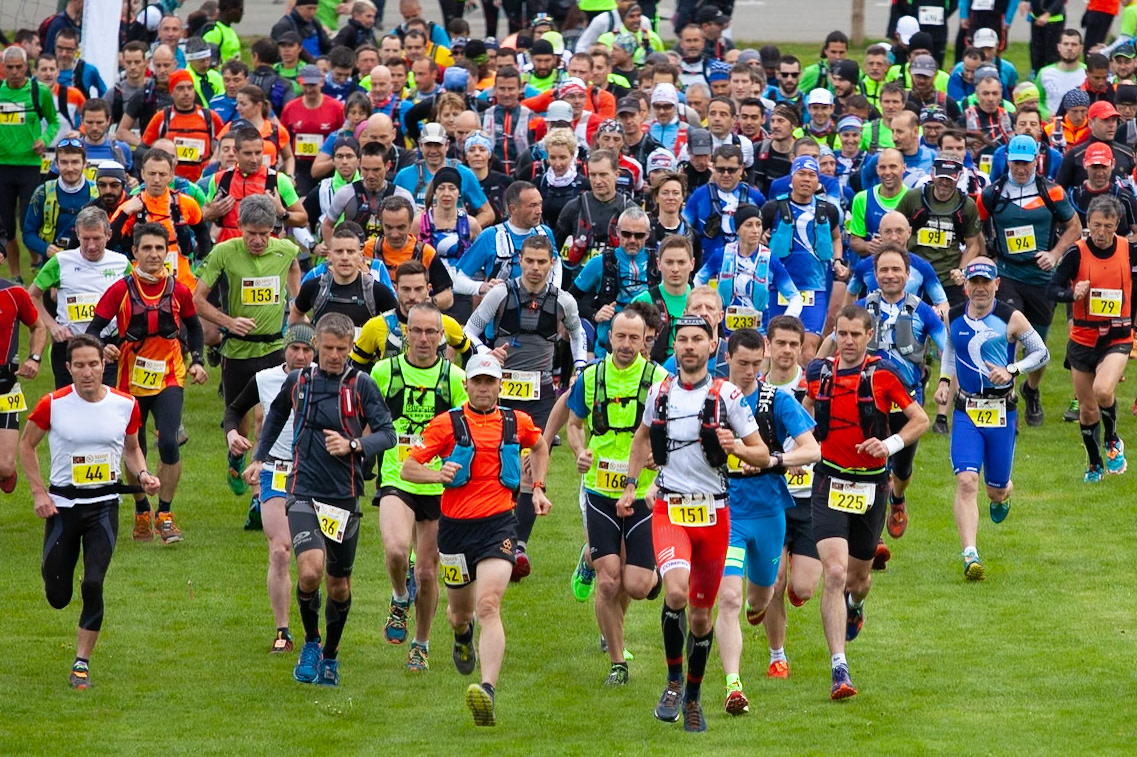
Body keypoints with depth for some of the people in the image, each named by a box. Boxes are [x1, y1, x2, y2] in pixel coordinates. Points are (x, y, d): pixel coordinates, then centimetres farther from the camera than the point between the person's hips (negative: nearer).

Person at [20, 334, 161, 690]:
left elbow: (132, 448, 15)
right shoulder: (53, 405, -9)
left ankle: (82, 661, -1)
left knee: (93, 585, -16)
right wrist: (39, 492, -3)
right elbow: (26, 446, 5)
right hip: (62, 505, 0)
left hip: (104, 505, 0)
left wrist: (143, 475, -5)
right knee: (58, 597, 4)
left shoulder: (125, 405, -3)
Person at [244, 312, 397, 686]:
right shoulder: (297, 381, 5)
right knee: (310, 570, -22)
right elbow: (276, 413, 26)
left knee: (339, 585, 10)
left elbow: (387, 433, -7)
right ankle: (311, 641, 3)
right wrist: (259, 458, 24)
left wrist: (353, 445, -23)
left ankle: (330, 655, 33)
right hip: (304, 495, 0)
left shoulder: (361, 385, -3)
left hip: (345, 498, 0)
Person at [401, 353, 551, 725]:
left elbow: (540, 446, 29)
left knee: (488, 607, -20)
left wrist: (538, 488, 18)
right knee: (460, 611, 16)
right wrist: (438, 475, -23)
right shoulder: (447, 424, -2)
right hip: (455, 526, 1)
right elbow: (408, 467, -3)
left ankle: (488, 692, -32)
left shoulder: (517, 422, 6)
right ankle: (463, 635, 56)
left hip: (498, 524, -1)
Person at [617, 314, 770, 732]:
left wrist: (736, 447, -21)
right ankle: (673, 682, -6)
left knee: (701, 613, 8)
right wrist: (630, 486, 20)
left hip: (713, 514, 0)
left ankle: (693, 695, 29)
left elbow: (762, 456, -1)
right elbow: (642, 436, 25)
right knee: (676, 592, -25)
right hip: (669, 510, 0)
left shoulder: (727, 395, -4)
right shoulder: (659, 392, 4)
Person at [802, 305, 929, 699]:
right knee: (835, 573, -17)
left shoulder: (882, 374, -8)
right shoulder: (817, 372, 1)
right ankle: (839, 669, -19)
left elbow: (920, 419, -3)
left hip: (871, 485, 0)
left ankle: (854, 606, 56)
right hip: (830, 484, 0)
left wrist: (890, 444, -17)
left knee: (858, 577, 16)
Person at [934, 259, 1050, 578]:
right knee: (966, 482, -16)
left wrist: (1011, 370, -14)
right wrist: (944, 380, 9)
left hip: (1002, 413, -1)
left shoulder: (1011, 319, -6)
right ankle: (970, 555, -21)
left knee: (996, 489, 10)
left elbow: (1042, 353, 1)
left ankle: (1002, 495, 50)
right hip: (966, 411, 1)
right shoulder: (954, 318, 3)